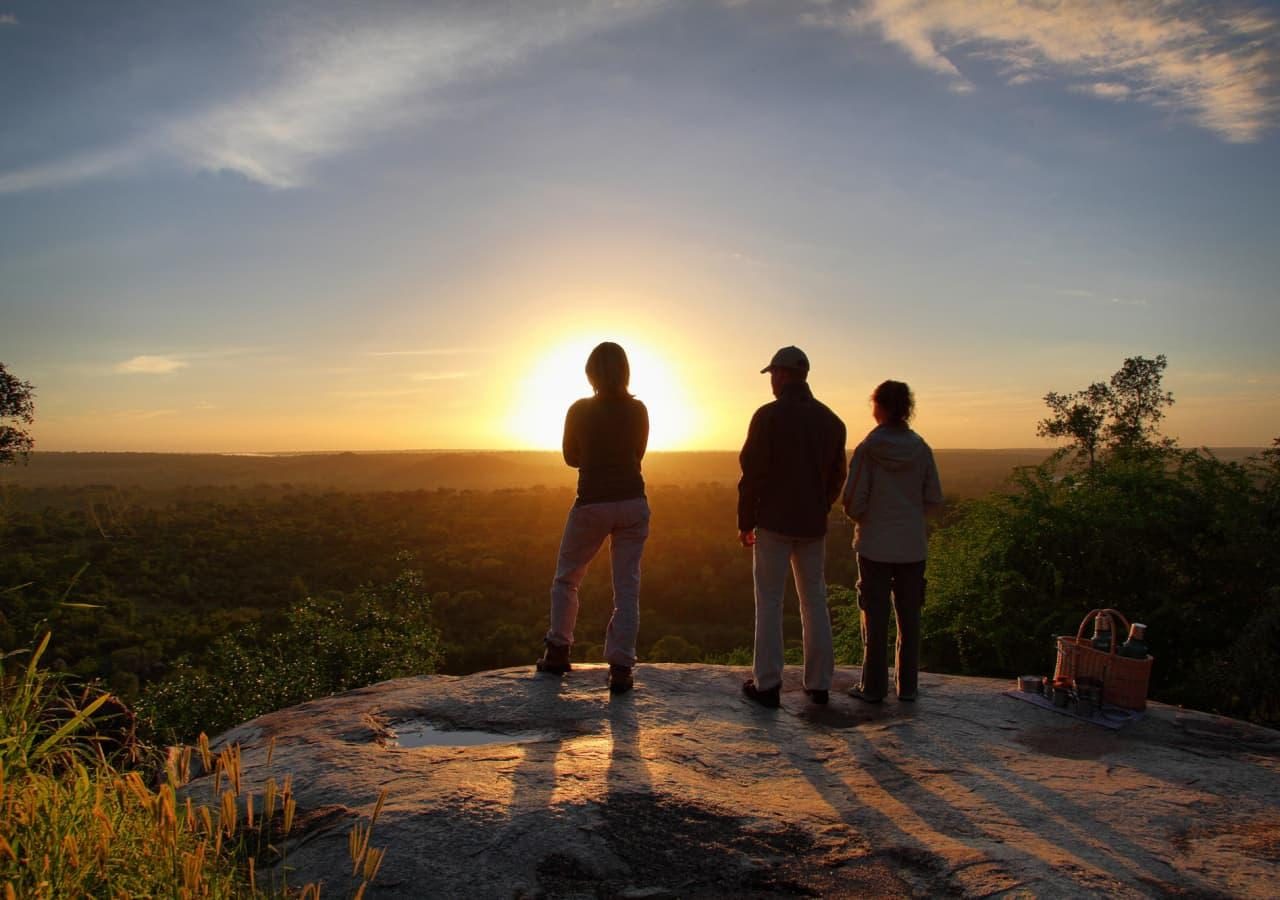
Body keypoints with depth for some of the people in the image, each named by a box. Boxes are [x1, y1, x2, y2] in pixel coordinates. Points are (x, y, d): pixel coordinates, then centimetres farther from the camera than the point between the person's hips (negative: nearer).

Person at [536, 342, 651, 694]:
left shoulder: (580, 411, -7)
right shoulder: (638, 410, -1)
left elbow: (572, 458, 6)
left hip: (592, 504, -2)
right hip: (633, 503, 2)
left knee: (566, 577, 17)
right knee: (627, 586, 4)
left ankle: (558, 652, 21)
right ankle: (621, 667, 2)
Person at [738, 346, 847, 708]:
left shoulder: (768, 416, -10)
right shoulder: (831, 420, 7)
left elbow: (752, 472, -11)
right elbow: (837, 475, 12)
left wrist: (745, 522, -3)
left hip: (774, 522, -5)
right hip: (813, 525, 5)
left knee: (769, 602, 1)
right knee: (814, 601, 12)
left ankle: (767, 684, 3)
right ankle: (819, 683, 16)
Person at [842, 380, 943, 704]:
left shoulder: (867, 449, -12)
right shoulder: (921, 449, -3)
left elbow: (853, 501, -13)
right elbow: (934, 500, 1)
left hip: (874, 546, -3)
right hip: (912, 546, 3)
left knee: (875, 618, 6)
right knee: (909, 617, 13)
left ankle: (873, 687, 13)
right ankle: (907, 685, 20)